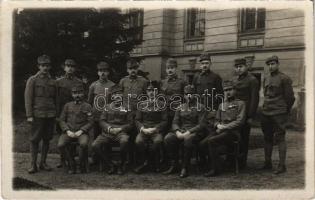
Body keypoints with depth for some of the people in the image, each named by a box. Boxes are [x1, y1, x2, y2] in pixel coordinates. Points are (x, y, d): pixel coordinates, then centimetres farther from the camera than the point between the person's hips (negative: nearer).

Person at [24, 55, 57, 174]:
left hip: (50, 115, 4)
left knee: (47, 139, 7)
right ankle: (33, 165, 4)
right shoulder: (32, 80, 0)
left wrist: (55, 114, 12)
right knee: (35, 140, -2)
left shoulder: (52, 82, 12)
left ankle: (43, 163, 16)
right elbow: (28, 98, -4)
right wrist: (29, 115, -10)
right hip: (38, 115, -4)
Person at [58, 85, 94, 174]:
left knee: (84, 144, -35)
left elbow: (90, 122, 2)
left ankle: (82, 166, -11)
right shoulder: (67, 105, 16)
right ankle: (72, 164, -6)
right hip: (68, 132, 2)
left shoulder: (87, 106, 10)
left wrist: (80, 131, -12)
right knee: (60, 145, -28)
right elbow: (61, 120, 11)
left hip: (81, 132, -2)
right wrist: (68, 131, -6)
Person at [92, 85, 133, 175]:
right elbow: (101, 121, 11)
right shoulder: (107, 107, 19)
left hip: (121, 132, -2)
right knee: (95, 145, -24)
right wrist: (109, 128, -9)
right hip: (107, 133, 2)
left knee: (124, 141, -38)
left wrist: (120, 129, -8)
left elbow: (130, 124, 8)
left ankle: (121, 165, -13)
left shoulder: (126, 108, 15)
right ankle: (111, 165, -7)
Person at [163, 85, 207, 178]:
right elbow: (175, 122, 11)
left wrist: (188, 132, -21)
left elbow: (202, 125, -7)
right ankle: (173, 165, -14)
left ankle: (185, 168, -27)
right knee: (168, 138, -25)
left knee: (188, 140, -39)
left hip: (195, 132, -4)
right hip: (181, 131, 4)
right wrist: (177, 132, -13)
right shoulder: (180, 107, 17)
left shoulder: (200, 107, 3)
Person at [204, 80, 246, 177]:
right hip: (221, 131, 5)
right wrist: (218, 125, 0)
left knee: (211, 141, -30)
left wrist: (224, 127, -14)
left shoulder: (240, 103, 4)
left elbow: (240, 121, -7)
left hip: (233, 132, -5)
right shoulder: (221, 105, 23)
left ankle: (215, 168, -20)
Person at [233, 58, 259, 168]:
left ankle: (242, 162, 8)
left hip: (245, 113, -6)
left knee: (243, 138, 0)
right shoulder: (235, 80, 15)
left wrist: (251, 116, -14)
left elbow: (254, 99, -10)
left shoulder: (252, 80, -6)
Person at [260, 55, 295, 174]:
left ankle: (282, 165, 0)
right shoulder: (266, 79, 14)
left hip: (279, 114, -7)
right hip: (266, 114, 7)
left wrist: (285, 111, 0)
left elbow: (290, 97, -5)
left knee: (280, 138, -5)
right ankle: (267, 163, 23)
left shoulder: (284, 79, -7)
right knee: (267, 138, 12)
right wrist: (266, 108, 17)